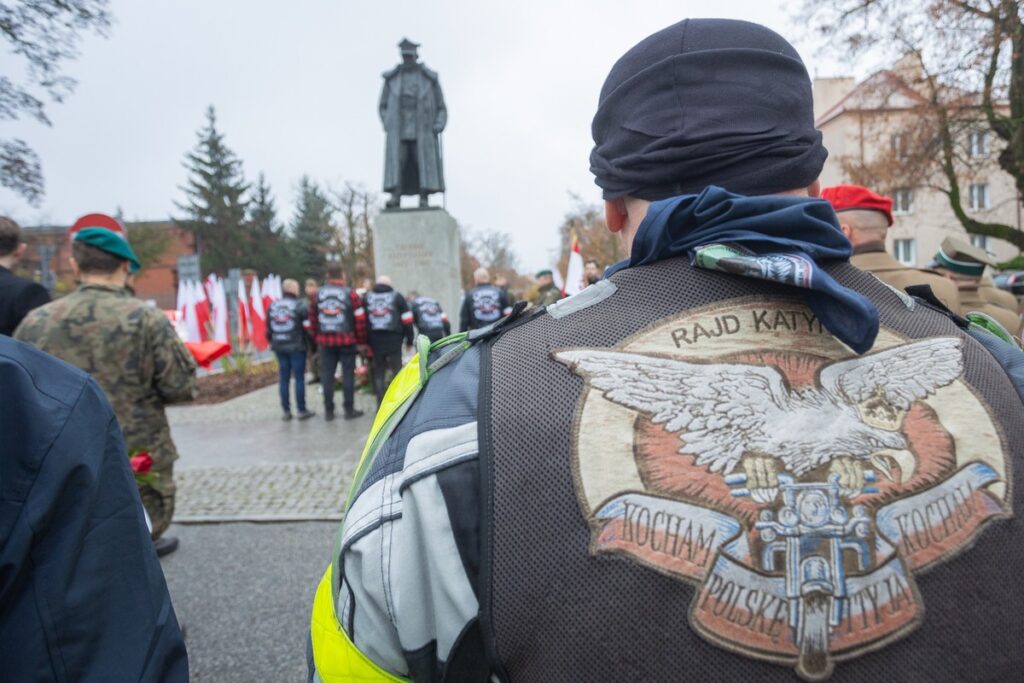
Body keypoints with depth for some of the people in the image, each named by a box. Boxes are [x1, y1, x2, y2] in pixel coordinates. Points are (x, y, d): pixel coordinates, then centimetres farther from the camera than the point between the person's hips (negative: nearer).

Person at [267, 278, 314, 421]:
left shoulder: (273, 306, 8)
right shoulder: (299, 306, -9)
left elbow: (268, 328, 11)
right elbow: (309, 320, -17)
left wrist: (273, 342, 19)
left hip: (279, 347, 5)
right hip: (296, 346, -5)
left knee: (284, 378, 9)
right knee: (299, 378, 1)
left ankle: (286, 411, 12)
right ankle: (302, 410, 4)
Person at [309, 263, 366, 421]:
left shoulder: (318, 294, 5)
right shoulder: (350, 293, -4)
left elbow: (312, 318, 7)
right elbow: (360, 319, -7)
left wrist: (317, 338, 16)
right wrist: (361, 341, 2)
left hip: (325, 341, 3)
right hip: (347, 340, -3)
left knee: (327, 375, 8)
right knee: (348, 374, 3)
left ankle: (328, 411, 13)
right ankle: (349, 409, 6)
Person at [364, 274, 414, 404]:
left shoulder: (366, 297, 13)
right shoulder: (397, 297, 6)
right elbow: (407, 320, 2)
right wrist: (409, 340, 6)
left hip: (374, 339, 3)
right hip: (393, 339, -3)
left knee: (378, 371, 9)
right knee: (395, 368, 2)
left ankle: (380, 401, 10)